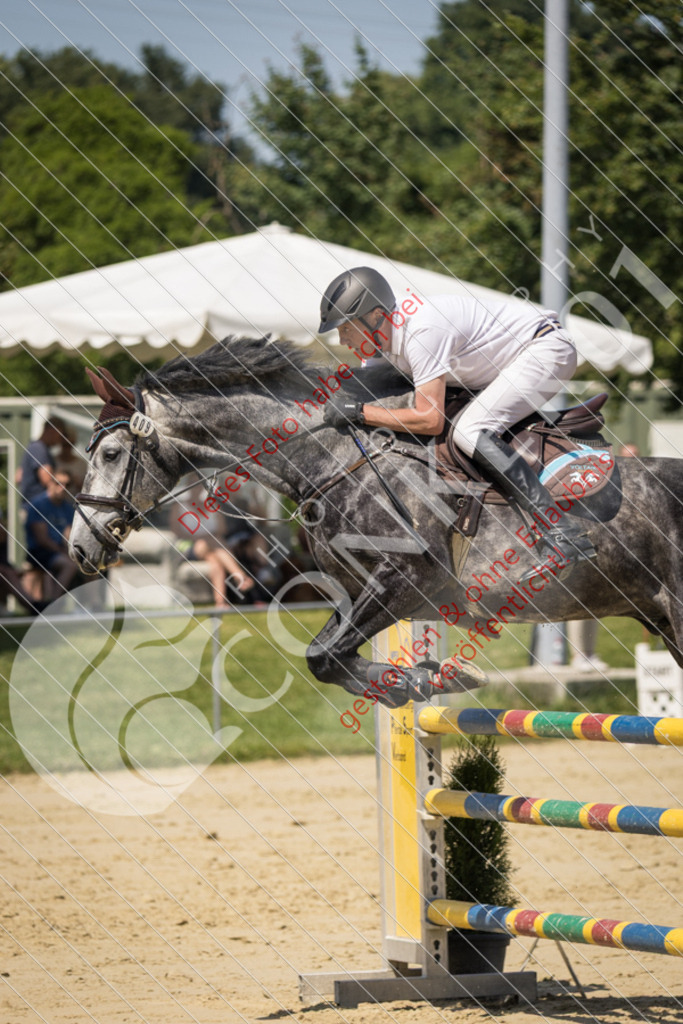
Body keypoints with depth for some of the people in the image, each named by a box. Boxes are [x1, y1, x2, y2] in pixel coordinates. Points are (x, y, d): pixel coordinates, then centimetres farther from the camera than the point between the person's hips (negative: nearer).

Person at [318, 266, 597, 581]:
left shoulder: (421, 332, -27)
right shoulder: (386, 335, 3)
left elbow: (431, 420, -29)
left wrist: (357, 411, -25)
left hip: (547, 347, -11)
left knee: (470, 432, -25)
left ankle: (563, 534, -31)